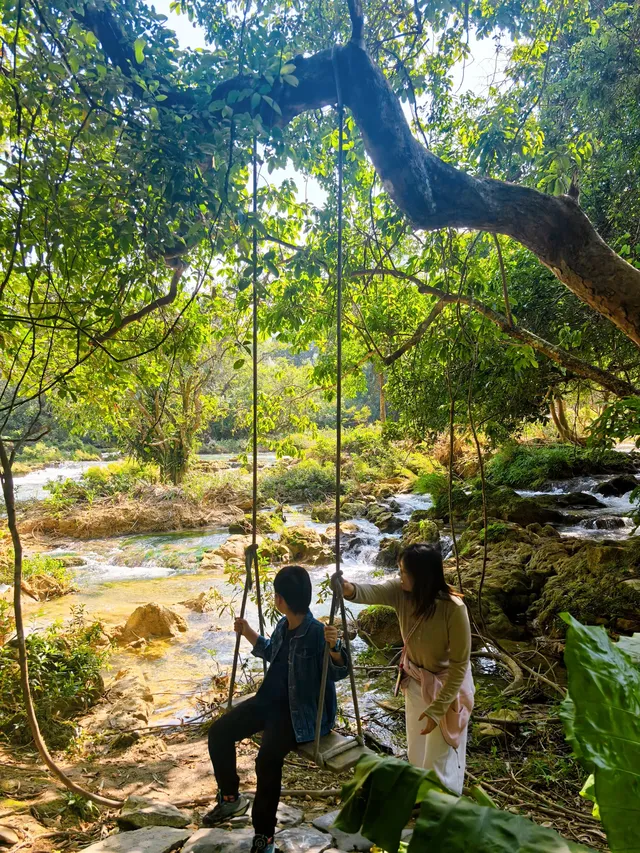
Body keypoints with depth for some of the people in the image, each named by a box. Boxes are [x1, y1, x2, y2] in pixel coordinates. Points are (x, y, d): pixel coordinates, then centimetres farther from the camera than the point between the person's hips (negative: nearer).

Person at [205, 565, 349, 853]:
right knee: (219, 732, 0)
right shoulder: (283, 626, 1)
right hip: (271, 700, 8)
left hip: (301, 711, -8)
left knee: (267, 758, -29)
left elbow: (339, 672, -26)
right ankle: (230, 798, 22)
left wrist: (333, 647, -45)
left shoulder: (317, 632, -23)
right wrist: (247, 632, 16)